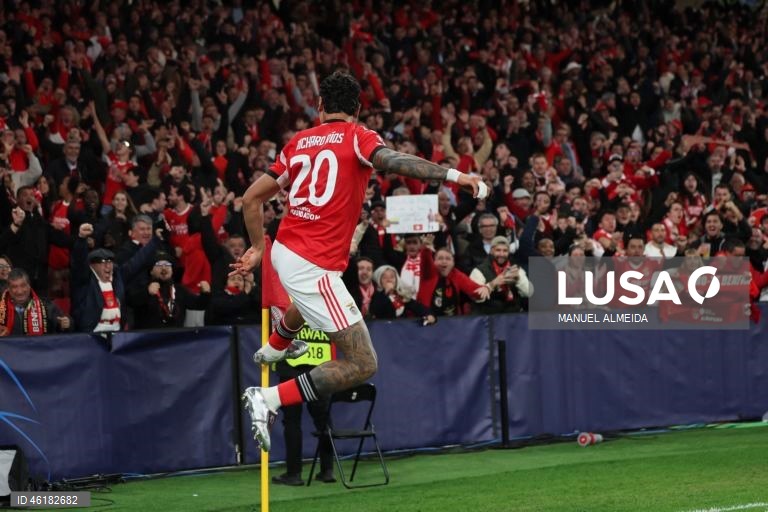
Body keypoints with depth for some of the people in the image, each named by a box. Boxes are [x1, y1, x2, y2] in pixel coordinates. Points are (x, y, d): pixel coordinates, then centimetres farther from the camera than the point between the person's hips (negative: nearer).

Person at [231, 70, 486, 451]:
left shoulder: (300, 141, 12)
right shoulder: (356, 137, -4)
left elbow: (252, 198, 14)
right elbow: (390, 160, -26)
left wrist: (257, 247, 28)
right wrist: (452, 175, -33)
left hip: (283, 250, 8)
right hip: (314, 267, -8)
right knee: (362, 365, -8)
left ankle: (274, 346, 69)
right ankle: (269, 399, -14)